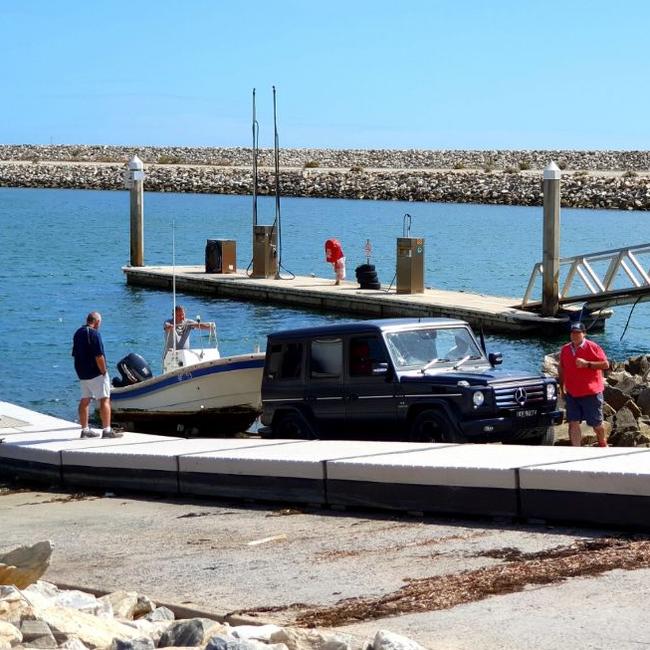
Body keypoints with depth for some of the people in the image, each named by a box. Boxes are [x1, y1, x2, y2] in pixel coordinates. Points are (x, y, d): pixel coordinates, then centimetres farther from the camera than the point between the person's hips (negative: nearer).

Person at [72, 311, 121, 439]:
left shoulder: (78, 333, 11)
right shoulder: (94, 334, -17)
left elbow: (75, 354, 16)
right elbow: (99, 356, -22)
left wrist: (81, 370, 18)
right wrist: (104, 371, -13)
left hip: (82, 373, 9)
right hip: (96, 373, -9)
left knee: (85, 400, 13)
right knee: (105, 400, -6)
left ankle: (85, 430, 16)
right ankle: (107, 430, -11)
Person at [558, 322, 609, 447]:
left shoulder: (593, 347, -8)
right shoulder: (565, 350, 7)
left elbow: (605, 364, -11)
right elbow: (562, 370, 17)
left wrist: (587, 364, -22)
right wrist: (562, 387, 15)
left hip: (591, 393, -4)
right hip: (571, 394, 4)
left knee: (596, 422, 9)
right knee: (573, 423, -3)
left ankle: (602, 443, 36)